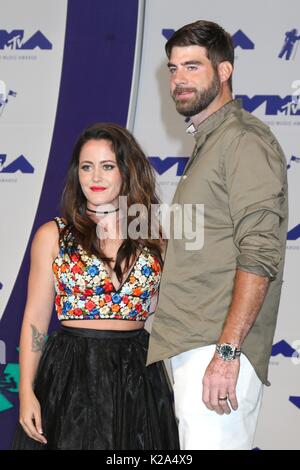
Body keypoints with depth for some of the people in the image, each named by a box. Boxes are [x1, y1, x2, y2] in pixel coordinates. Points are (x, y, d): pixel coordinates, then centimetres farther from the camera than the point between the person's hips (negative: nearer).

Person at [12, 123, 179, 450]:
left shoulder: (155, 238, 6)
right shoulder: (52, 236, 3)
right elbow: (35, 319, 2)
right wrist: (26, 392, -6)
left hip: (137, 374, 2)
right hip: (71, 373, -1)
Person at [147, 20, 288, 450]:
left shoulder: (244, 140, -9)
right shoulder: (207, 144, 22)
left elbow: (260, 256, -18)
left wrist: (227, 351, -23)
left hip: (218, 350, -10)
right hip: (189, 349, 10)